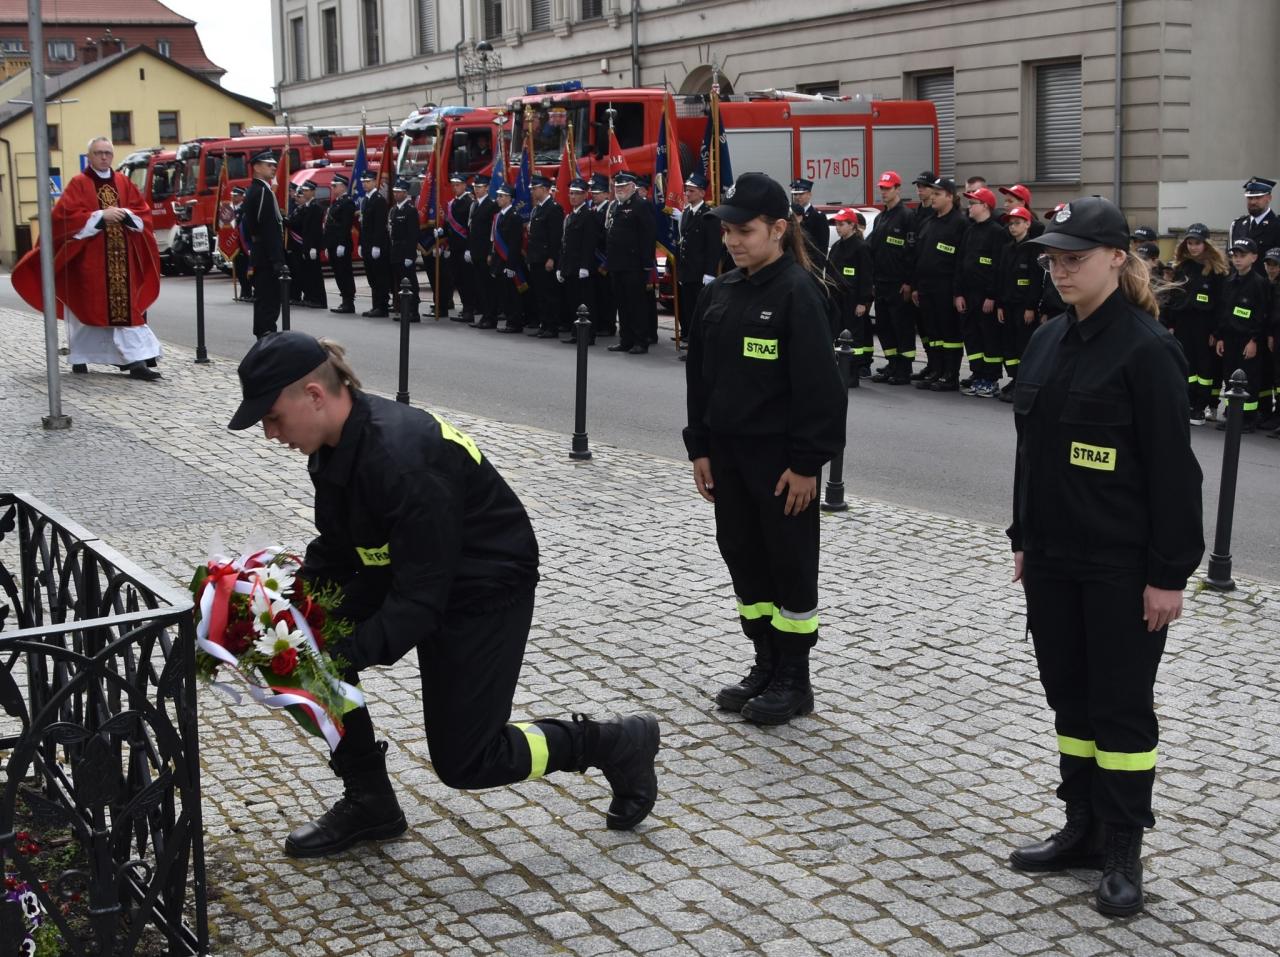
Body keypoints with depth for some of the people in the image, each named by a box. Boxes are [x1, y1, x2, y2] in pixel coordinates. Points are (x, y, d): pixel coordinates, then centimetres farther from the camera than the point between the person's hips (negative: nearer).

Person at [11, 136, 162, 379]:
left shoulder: (123, 182, 12)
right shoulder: (78, 184, -1)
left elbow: (143, 212, 9)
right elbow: (65, 215, -12)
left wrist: (124, 214, -11)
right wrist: (101, 216, -18)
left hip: (122, 257, 3)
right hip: (89, 258, -3)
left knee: (127, 306, -2)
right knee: (86, 306, 4)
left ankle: (137, 361, -2)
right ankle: (79, 357, 19)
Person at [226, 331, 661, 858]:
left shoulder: (404, 459, -35)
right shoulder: (337, 443, -7)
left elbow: (420, 599, -33)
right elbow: (334, 550, 3)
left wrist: (340, 656, -37)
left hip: (484, 591, -8)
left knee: (464, 760, -1)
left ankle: (620, 744, 18)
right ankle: (368, 802, 11)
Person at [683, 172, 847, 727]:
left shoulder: (797, 291, -13)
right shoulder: (719, 294, 8)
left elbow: (818, 383, -16)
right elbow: (700, 374, 13)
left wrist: (806, 462, -18)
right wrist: (700, 447, 9)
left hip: (780, 456, -7)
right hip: (728, 452, 7)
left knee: (790, 564, 4)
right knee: (742, 557, 13)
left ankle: (794, 680, 15)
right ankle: (766, 665, 27)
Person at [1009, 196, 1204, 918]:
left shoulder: (1147, 349, -14)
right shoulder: (1049, 342, 9)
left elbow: (1173, 469, -15)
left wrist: (1169, 573, -17)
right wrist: (1024, 540, 16)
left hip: (1122, 567, -7)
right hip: (1054, 560, 7)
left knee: (1120, 703, 2)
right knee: (1069, 694, 14)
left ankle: (1123, 852, 13)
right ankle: (1083, 830, 27)